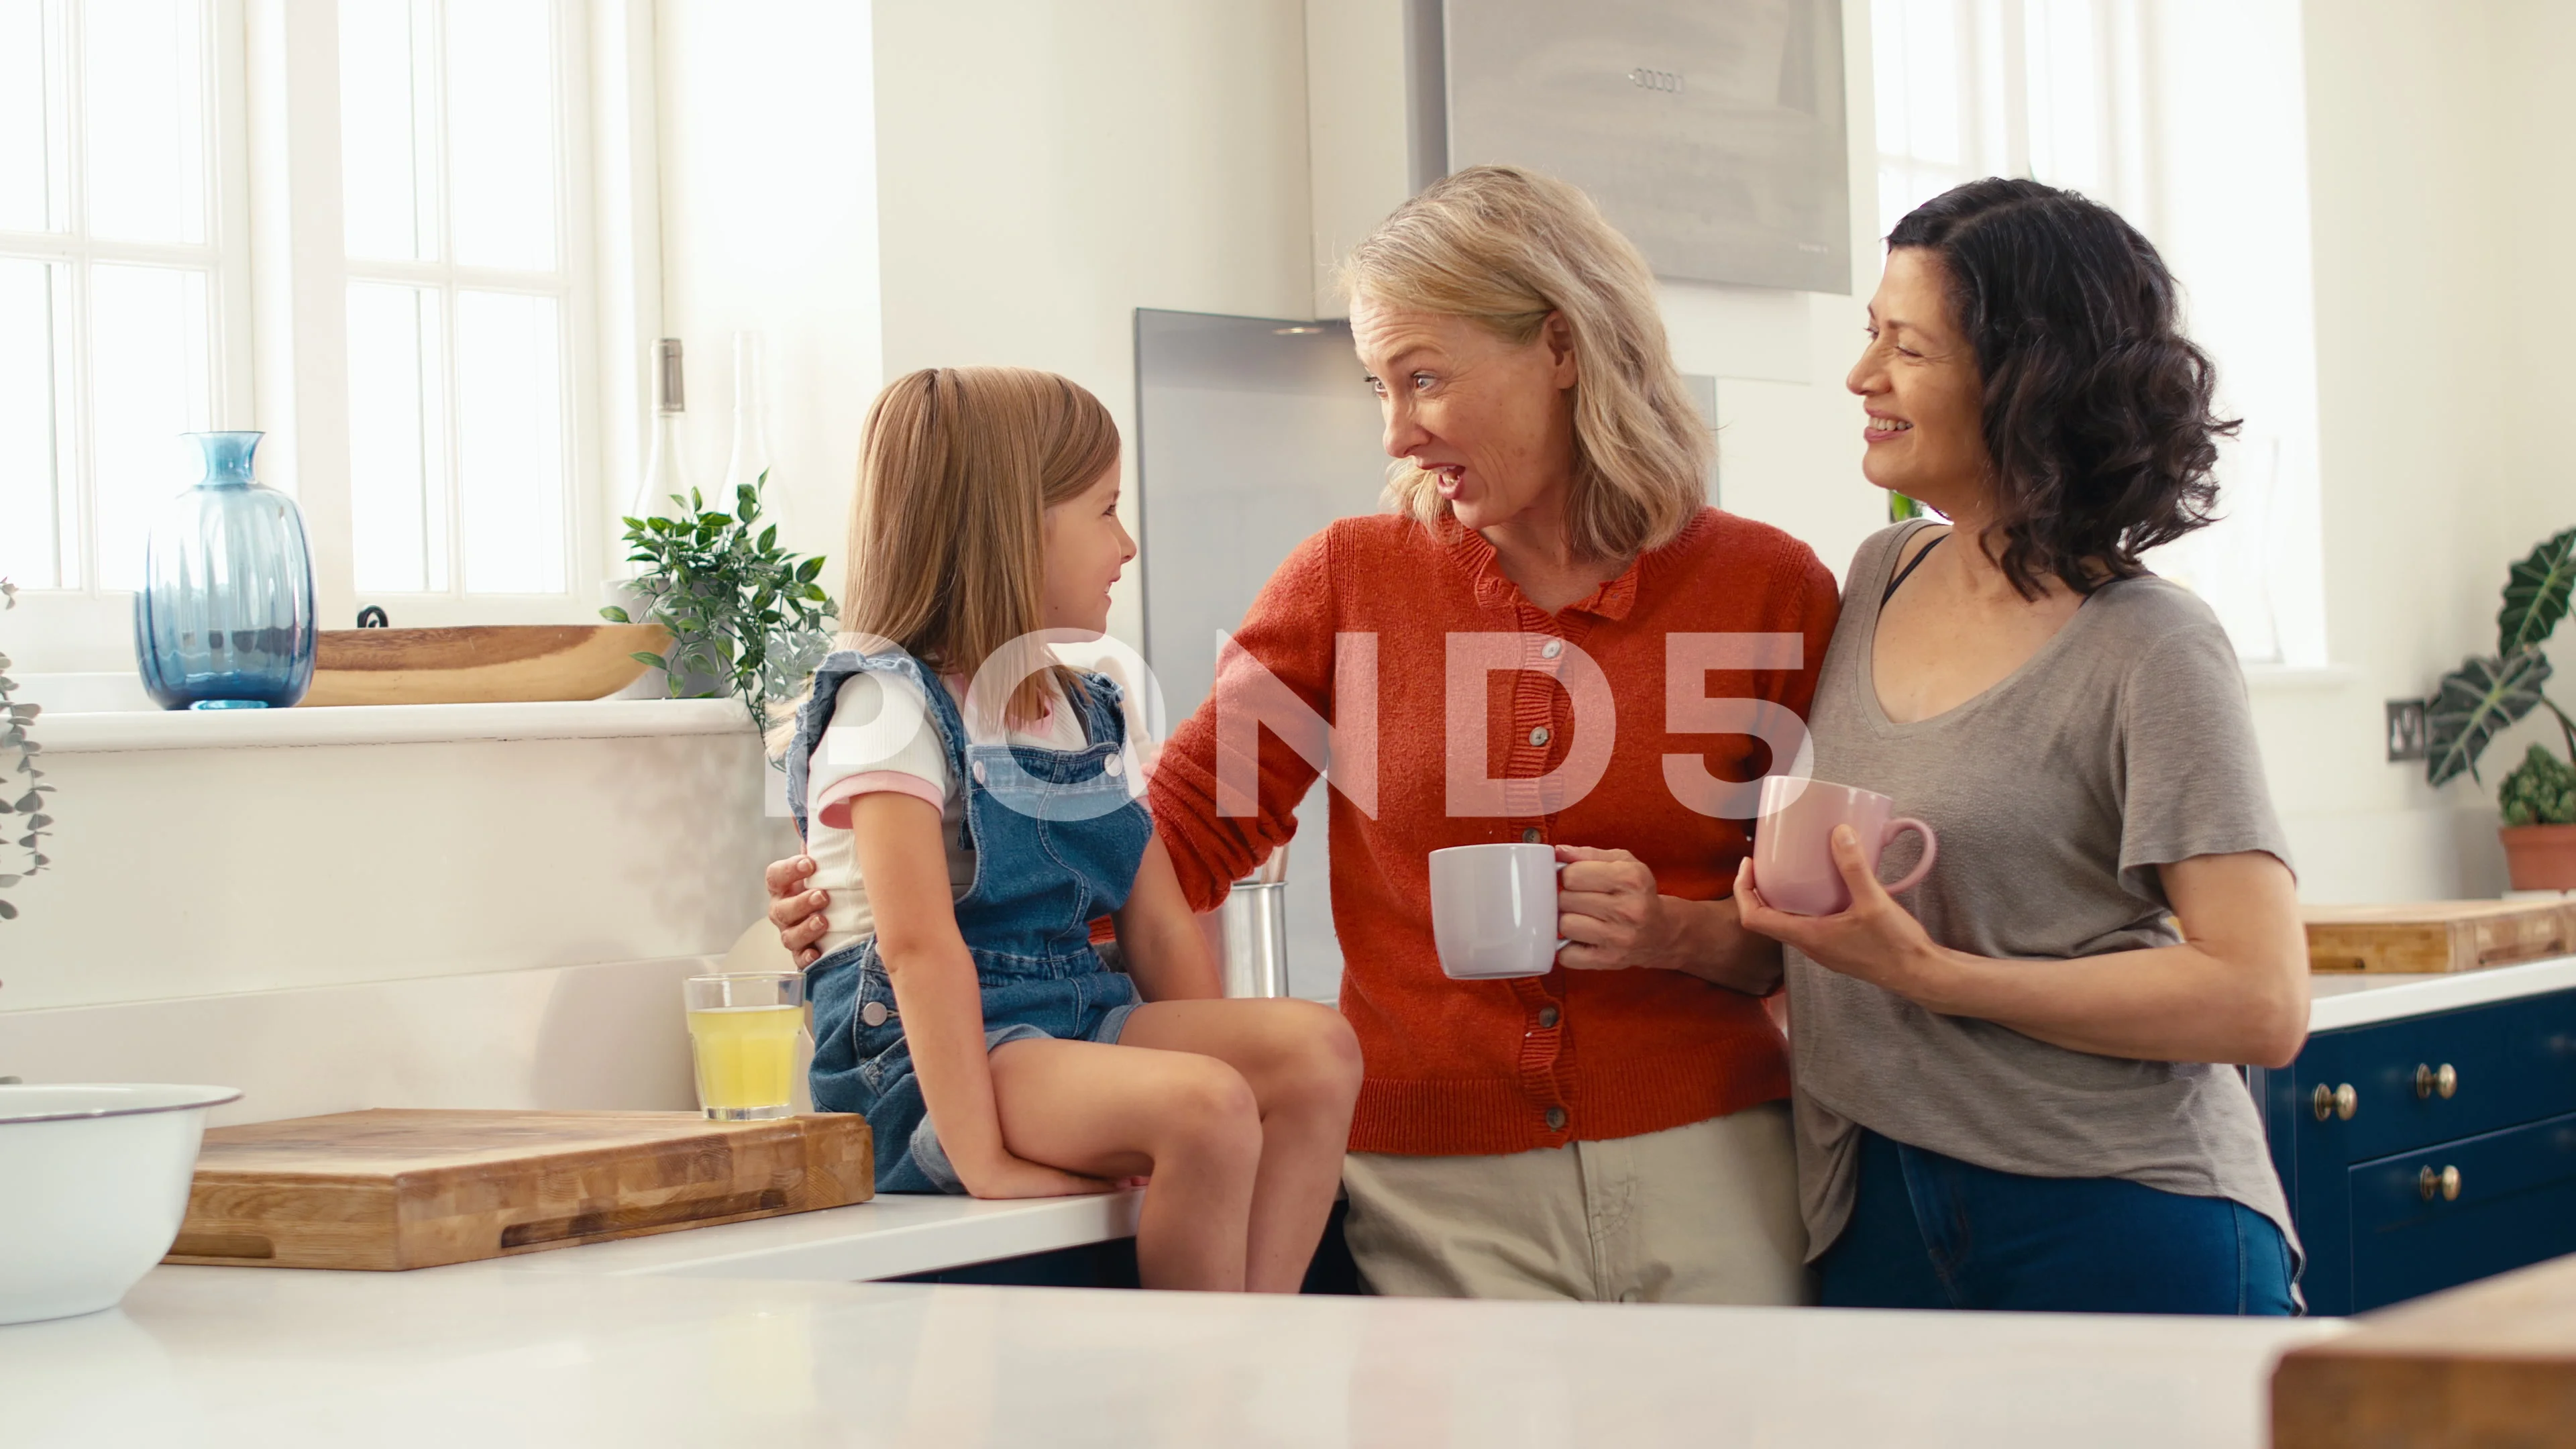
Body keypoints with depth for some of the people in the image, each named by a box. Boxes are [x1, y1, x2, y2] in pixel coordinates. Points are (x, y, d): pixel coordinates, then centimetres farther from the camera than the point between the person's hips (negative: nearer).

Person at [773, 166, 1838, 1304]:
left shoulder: (1765, 587, 2)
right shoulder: (1351, 581, 7)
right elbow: (1185, 829, 5)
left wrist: (1682, 934, -12)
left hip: (1704, 1177, -1)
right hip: (1434, 1197, 1)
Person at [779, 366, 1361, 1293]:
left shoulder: (1088, 714, 17)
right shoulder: (891, 709, -9)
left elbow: (1160, 926, 14)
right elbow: (919, 944, -20)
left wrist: (1207, 1049, -3)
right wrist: (980, 1160, -27)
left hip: (1078, 1022, 8)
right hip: (922, 1053, -8)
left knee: (1316, 1049, -16)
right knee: (1206, 1108, -31)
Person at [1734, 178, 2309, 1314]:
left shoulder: (2145, 654, -12)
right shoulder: (1880, 580, 9)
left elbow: (2259, 1004, -18)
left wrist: (1927, 973, -20)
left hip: (2116, 1235, -6)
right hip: (1878, 1225, 6)